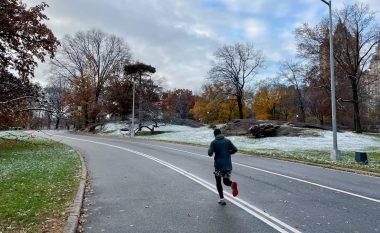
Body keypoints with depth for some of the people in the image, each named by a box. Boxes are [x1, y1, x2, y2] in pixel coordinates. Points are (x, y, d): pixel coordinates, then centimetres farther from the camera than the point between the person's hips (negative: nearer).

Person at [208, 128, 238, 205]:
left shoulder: (213, 142, -4)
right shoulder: (227, 141, 4)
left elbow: (210, 154, -13)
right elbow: (235, 149, -2)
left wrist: (210, 150, 9)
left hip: (218, 165, -2)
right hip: (228, 165, 3)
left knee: (218, 182, 15)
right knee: (226, 181, 17)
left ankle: (222, 199, 10)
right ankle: (232, 184, -16)